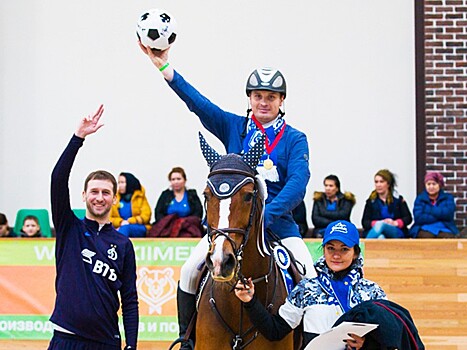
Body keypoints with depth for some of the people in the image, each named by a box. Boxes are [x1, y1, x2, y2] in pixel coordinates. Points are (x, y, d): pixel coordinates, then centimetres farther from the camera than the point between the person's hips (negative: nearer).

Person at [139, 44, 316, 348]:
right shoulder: (234, 127, 6)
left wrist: (265, 215, -31)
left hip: (277, 220, -1)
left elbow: (297, 184, -16)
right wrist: (164, 67, -16)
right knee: (190, 270, -16)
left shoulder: (295, 139, -1)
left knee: (311, 282, -18)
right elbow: (198, 103, -4)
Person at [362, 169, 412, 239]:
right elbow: (365, 222, 7)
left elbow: (408, 218, 10)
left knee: (380, 225, -38)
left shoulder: (398, 199, 14)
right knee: (381, 237, -41)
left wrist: (395, 223, -9)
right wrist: (376, 223, -14)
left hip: (396, 233, -1)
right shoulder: (371, 201, 14)